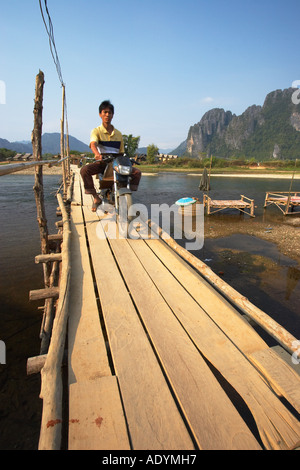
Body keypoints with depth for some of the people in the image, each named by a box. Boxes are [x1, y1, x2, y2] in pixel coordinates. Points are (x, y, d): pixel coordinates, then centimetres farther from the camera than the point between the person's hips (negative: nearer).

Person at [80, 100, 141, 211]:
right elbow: (93, 144, -21)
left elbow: (121, 152, 17)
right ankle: (96, 198, -17)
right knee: (84, 170, -31)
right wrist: (97, 154, -43)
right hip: (101, 162, -3)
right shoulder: (96, 131, 1)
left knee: (137, 172, -15)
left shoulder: (118, 134, 15)